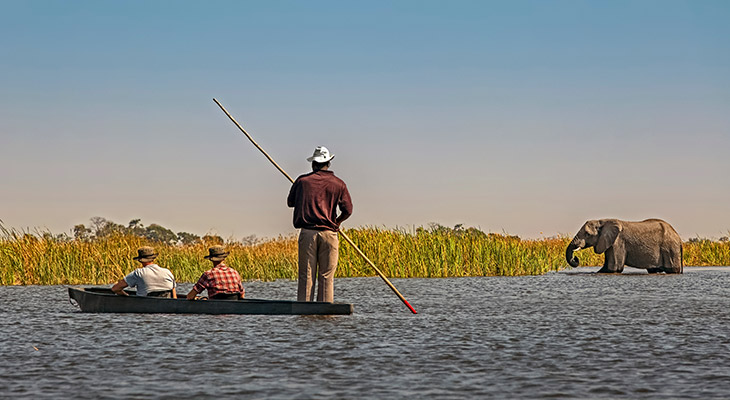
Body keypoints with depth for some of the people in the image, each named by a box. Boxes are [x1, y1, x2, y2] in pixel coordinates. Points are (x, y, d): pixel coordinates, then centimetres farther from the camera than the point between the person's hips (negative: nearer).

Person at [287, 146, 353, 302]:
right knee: (326, 276, 3)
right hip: (328, 233, 0)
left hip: (307, 232, 1)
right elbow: (347, 210, -1)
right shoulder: (338, 184, 4)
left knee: (306, 275, 2)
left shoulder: (302, 180, 5)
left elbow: (290, 202, 16)